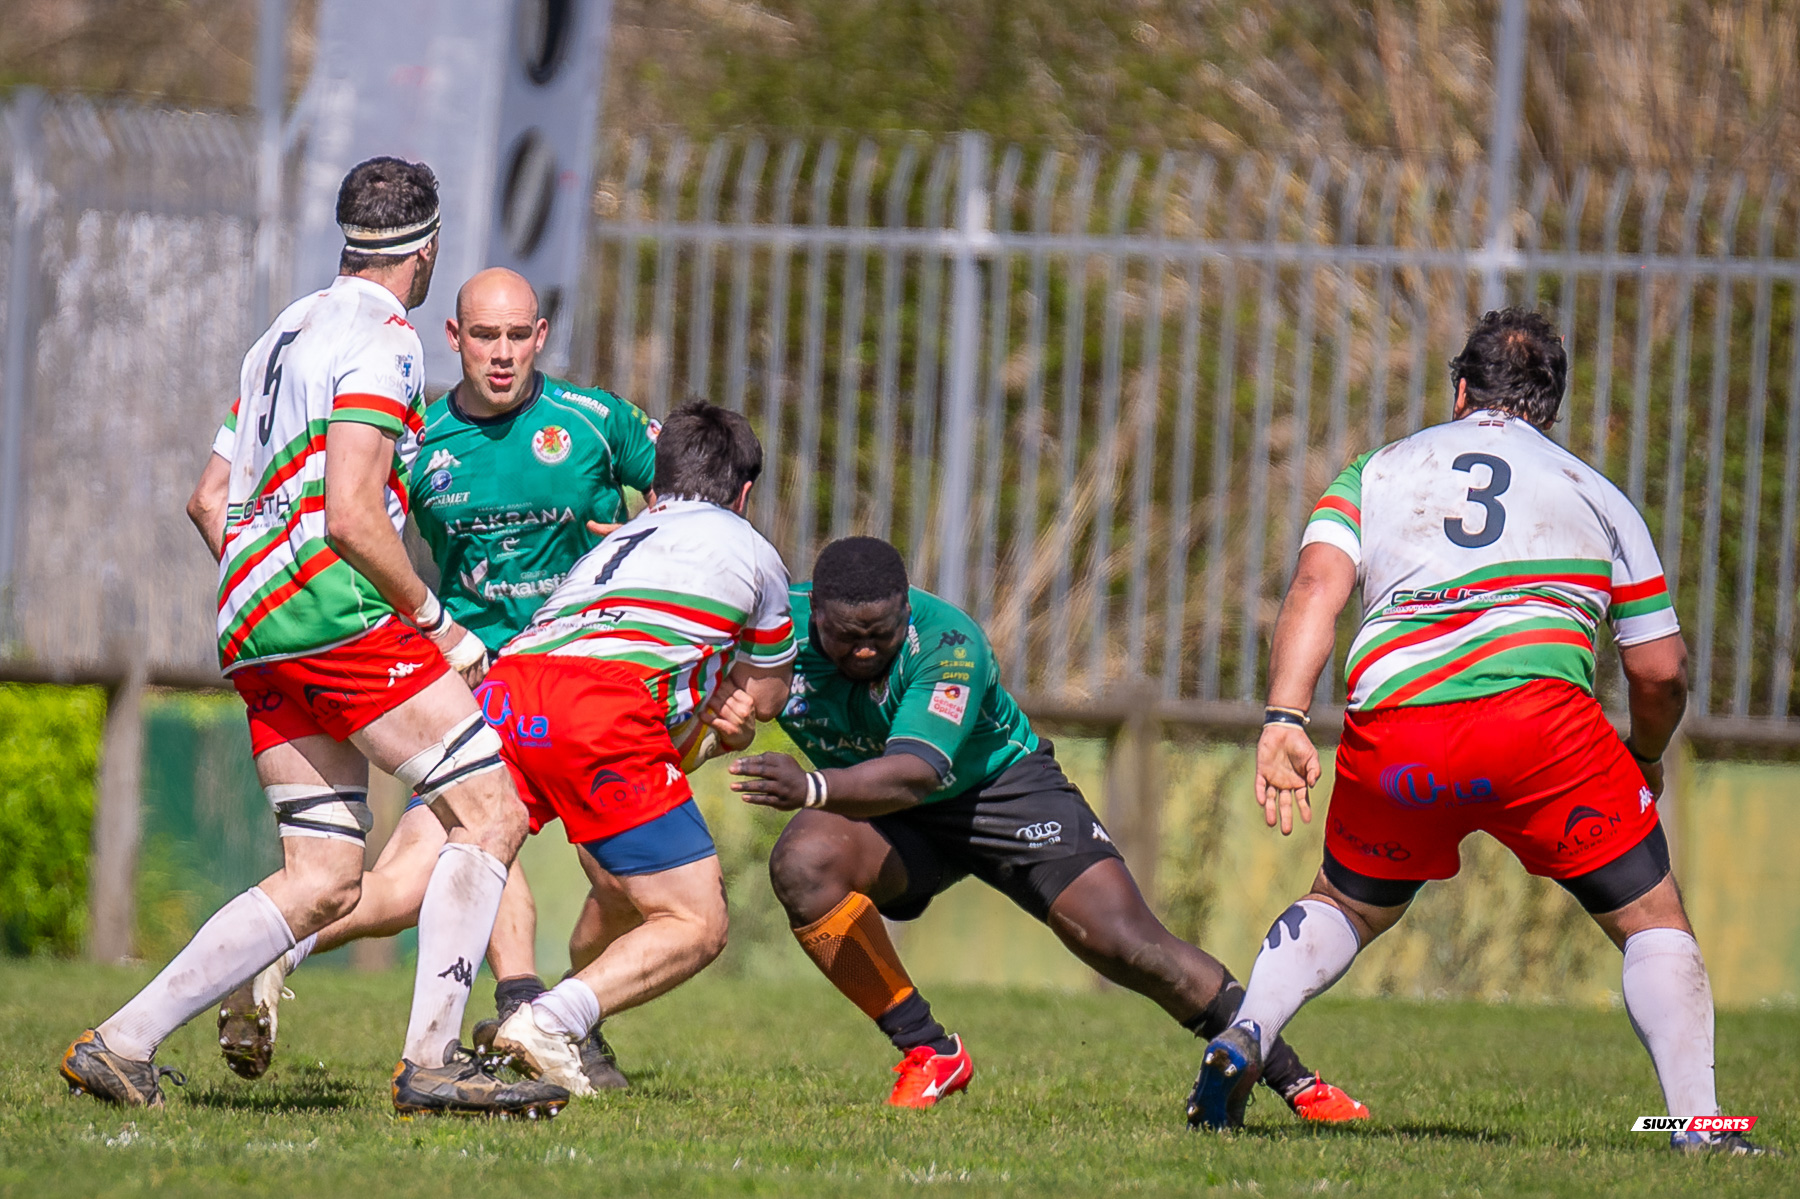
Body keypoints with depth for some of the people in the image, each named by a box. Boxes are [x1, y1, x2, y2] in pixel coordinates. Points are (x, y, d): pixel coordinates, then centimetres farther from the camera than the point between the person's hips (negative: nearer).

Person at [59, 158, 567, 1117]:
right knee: (492, 813, -8)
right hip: (335, 604, -9)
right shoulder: (380, 341, -6)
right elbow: (352, 516, -16)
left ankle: (122, 1043, 2)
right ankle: (430, 1061, -17)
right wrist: (433, 621, -6)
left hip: (250, 630, 9)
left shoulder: (287, 334, 23)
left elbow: (210, 498, 26)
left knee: (323, 882, 8)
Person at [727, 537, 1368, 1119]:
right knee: (800, 864, -29)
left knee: (1127, 944, -14)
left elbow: (915, 772, -47)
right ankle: (927, 1052, -17)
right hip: (880, 811, 4)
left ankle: (1292, 1078, 2)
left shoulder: (947, 644, -33)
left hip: (1002, 785, -3)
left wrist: (813, 788, -63)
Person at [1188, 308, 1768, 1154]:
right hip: (1538, 713, -2)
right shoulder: (1594, 493, 23)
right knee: (1654, 923, 11)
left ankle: (1243, 1037, 8)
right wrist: (1645, 758, 38)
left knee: (1346, 906, 29)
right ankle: (1698, 1124, -5)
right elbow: (1660, 671, 18)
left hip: (1392, 735, 2)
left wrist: (1283, 720, -5)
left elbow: (1316, 588, 5)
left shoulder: (1378, 472, 24)